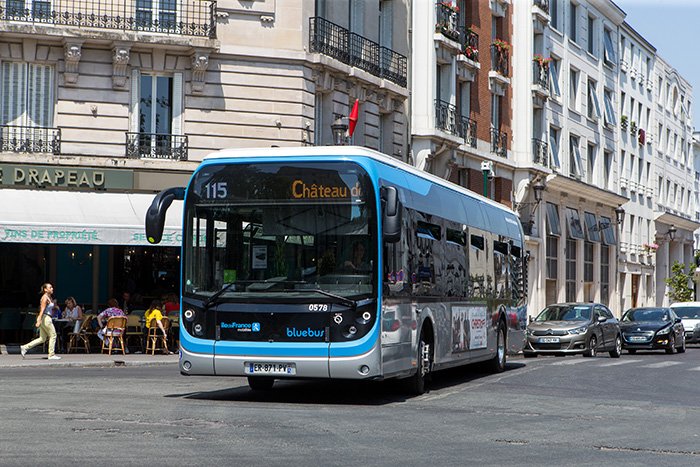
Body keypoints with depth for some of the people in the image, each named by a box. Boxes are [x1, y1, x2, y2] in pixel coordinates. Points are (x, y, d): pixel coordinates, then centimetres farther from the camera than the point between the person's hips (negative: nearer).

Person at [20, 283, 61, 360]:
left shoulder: (49, 297, 17)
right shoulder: (45, 298, -12)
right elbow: (42, 310, -19)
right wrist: (39, 321, -24)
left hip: (46, 318, 10)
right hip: (45, 318, -10)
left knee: (42, 339, 10)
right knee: (53, 335, -1)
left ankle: (25, 347, 9)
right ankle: (51, 354, 4)